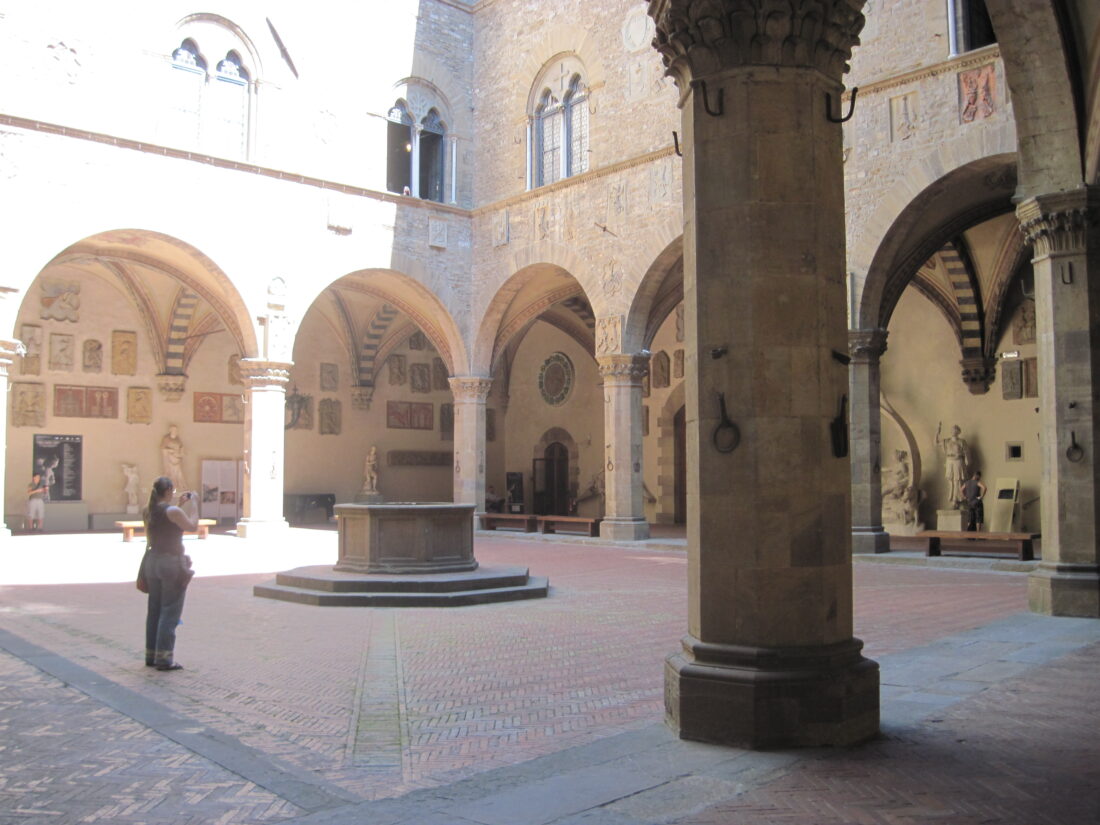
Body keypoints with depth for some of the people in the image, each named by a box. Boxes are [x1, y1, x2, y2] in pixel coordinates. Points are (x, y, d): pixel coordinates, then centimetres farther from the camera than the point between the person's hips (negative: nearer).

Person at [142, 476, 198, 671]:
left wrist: (181, 506, 21)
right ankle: (164, 658, -1)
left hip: (152, 561, 8)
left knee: (154, 610, 15)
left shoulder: (149, 511, 6)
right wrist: (194, 505, 7)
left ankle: (151, 655, 21)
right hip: (172, 562, -7)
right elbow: (192, 525, -3)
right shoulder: (172, 511, -16)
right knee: (170, 612, -1)